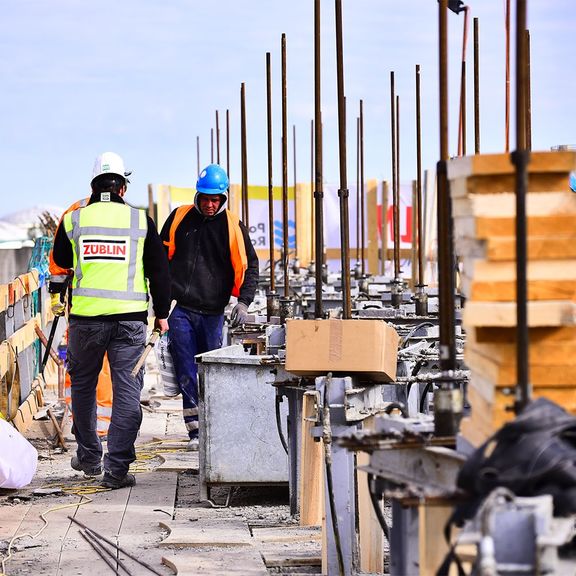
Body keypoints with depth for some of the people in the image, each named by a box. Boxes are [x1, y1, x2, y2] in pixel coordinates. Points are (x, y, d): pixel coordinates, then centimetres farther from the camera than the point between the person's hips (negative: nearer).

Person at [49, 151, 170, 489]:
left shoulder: (73, 220, 4)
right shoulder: (141, 221, 3)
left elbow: (59, 265, 16)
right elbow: (160, 271, 7)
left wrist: (58, 297, 34)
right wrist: (162, 313, 15)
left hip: (85, 317, 1)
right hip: (130, 317, -1)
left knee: (83, 385, 18)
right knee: (127, 391, 1)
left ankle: (89, 456, 27)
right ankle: (117, 468, -4)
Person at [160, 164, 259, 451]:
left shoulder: (233, 227, 1)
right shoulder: (179, 218, 4)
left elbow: (250, 266, 4)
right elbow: (161, 256, 15)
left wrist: (243, 301, -9)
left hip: (213, 312, 0)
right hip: (180, 309, 0)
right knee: (186, 373, -6)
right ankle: (195, 431, -7)